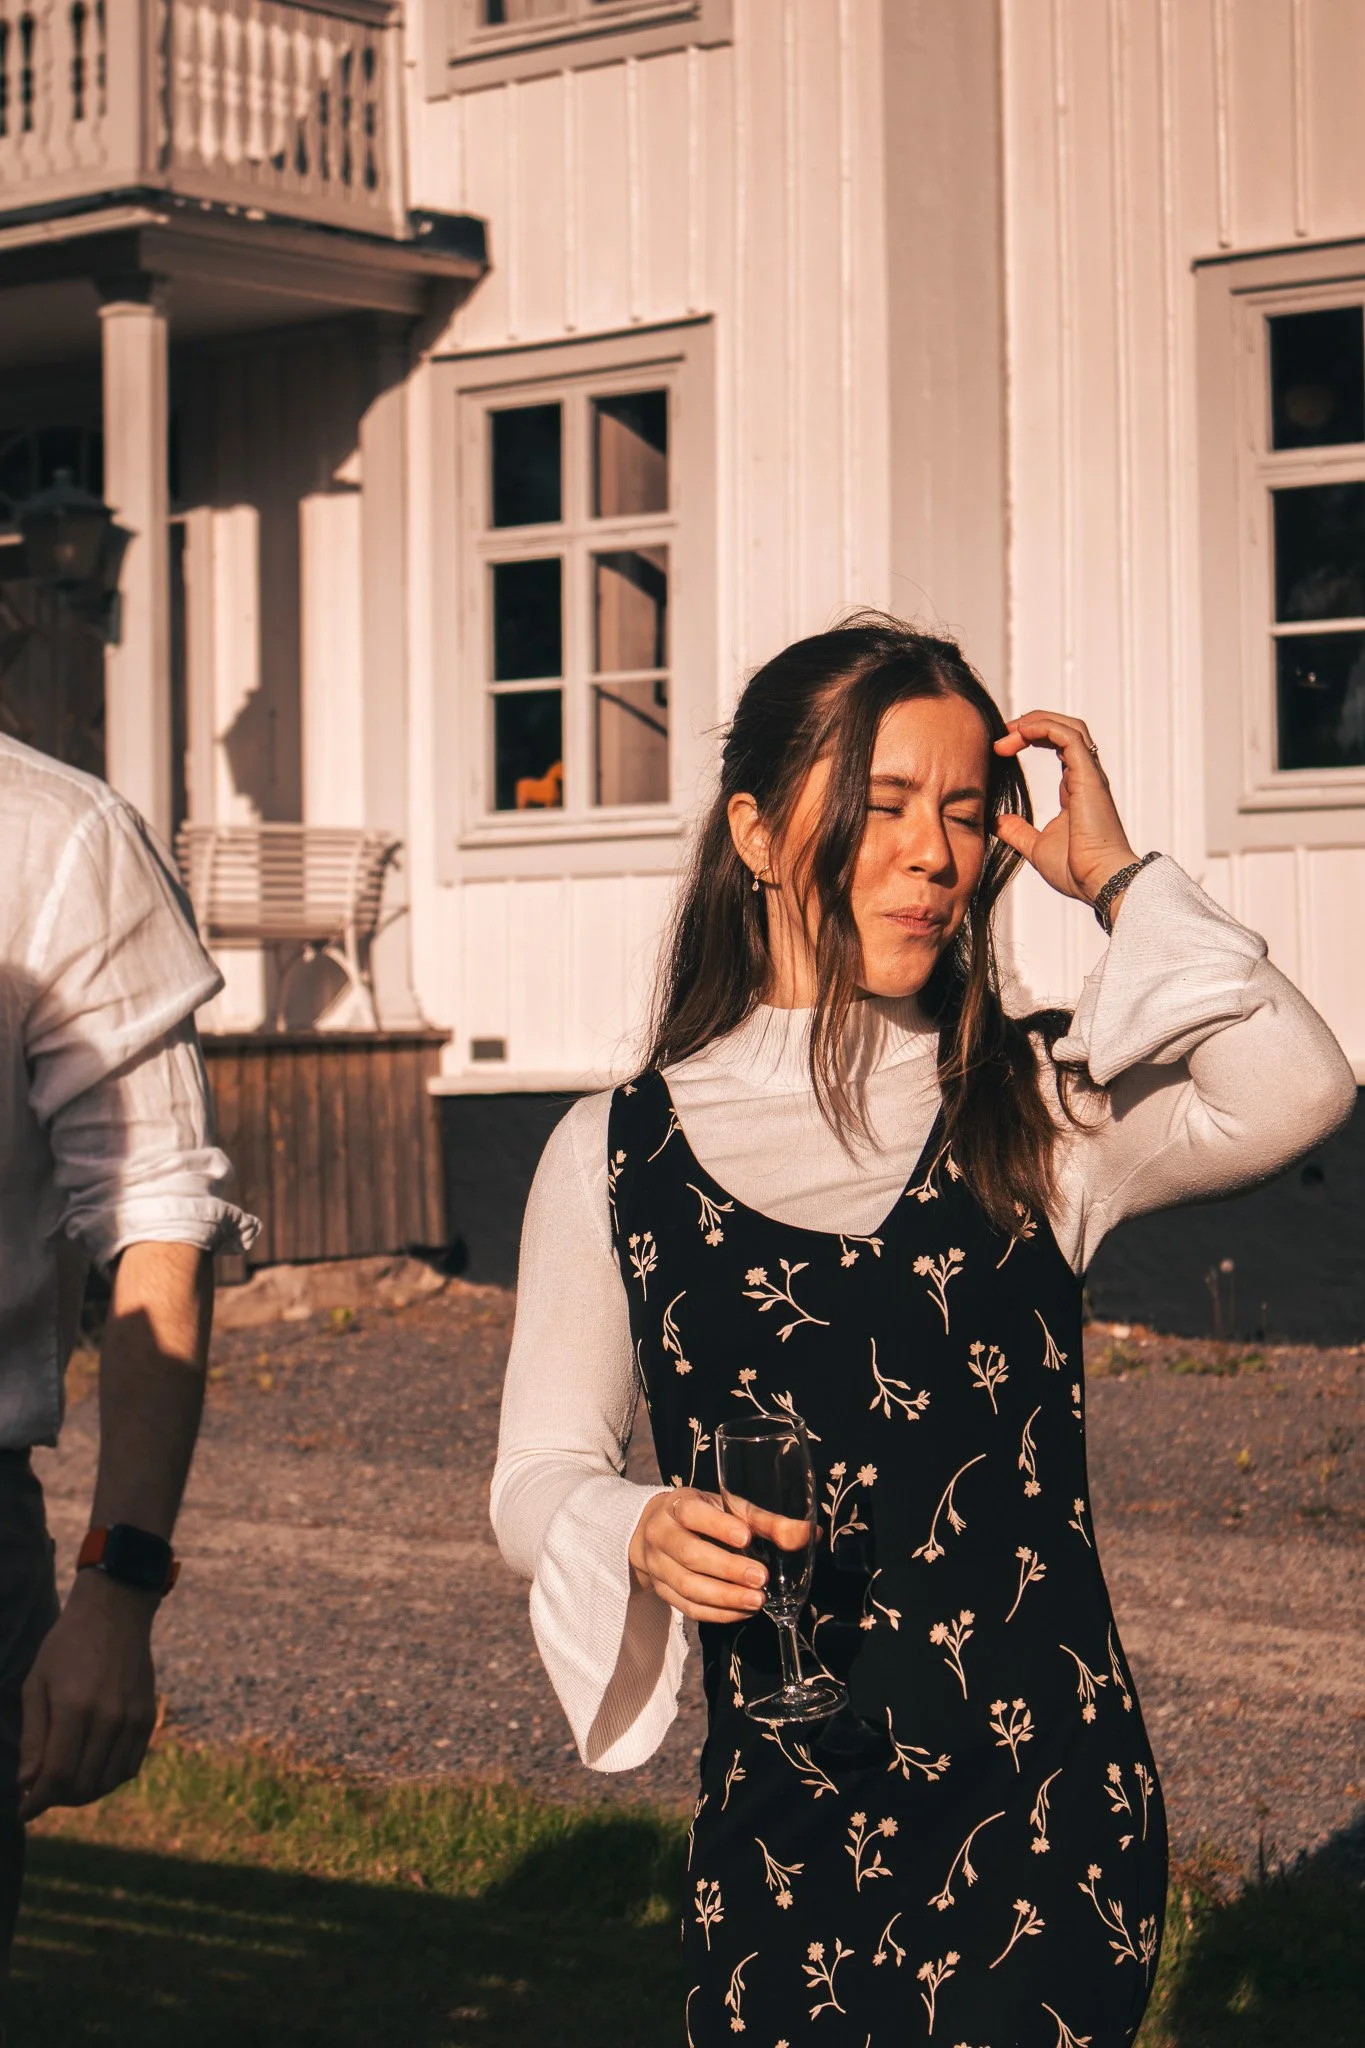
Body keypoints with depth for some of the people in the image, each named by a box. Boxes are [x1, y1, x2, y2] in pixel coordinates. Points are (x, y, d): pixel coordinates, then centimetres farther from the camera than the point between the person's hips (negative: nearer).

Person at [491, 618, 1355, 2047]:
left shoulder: (1037, 1110, 2)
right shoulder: (613, 1154, 4)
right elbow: (540, 1470, 7)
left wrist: (1115, 876, -7)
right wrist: (643, 1534, -14)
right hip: (776, 1817, 1)